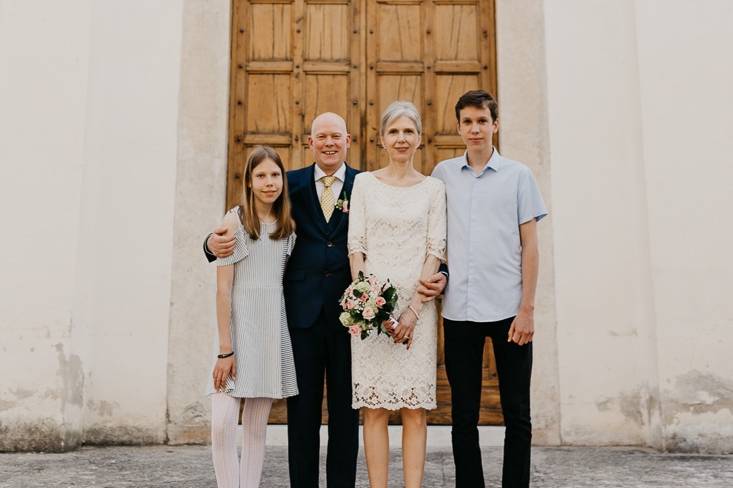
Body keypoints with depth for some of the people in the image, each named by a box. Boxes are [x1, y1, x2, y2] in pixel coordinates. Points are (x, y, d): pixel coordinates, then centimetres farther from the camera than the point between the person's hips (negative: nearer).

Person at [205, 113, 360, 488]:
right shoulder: (291, 184, 7)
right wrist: (214, 242, -19)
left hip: (350, 312, 0)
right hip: (302, 312, 1)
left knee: (345, 410, 10)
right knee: (302, 410, 9)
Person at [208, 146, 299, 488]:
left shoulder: (288, 225, 9)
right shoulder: (235, 220, -5)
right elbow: (223, 288, -9)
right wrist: (225, 349, -13)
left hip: (274, 327, 4)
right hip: (238, 325, -4)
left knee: (257, 427, 9)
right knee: (222, 424, -12)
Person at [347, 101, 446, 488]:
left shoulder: (433, 188, 8)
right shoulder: (364, 183, 8)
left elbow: (435, 250, 2)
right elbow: (355, 246, 3)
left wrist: (414, 308, -8)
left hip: (418, 304, 0)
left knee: (415, 408, 1)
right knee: (374, 407, 1)